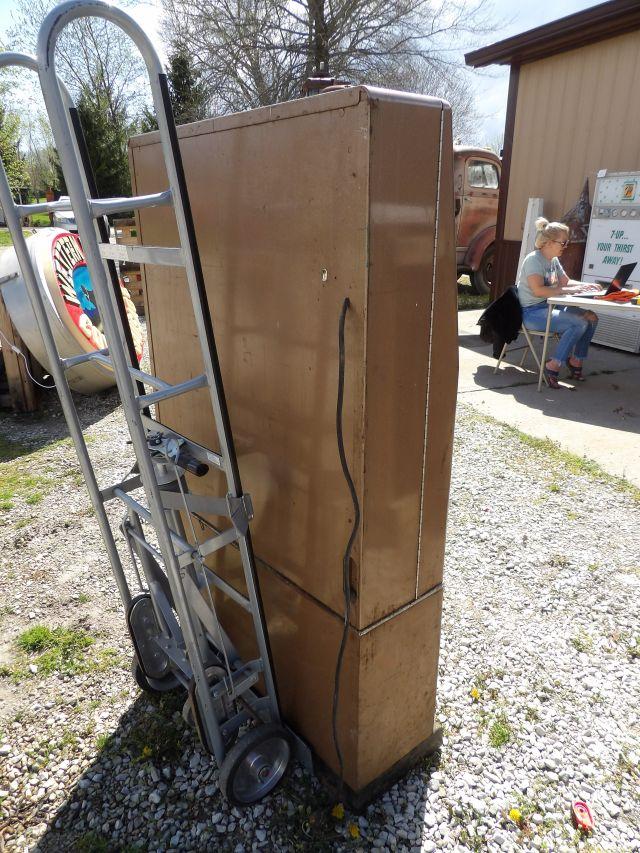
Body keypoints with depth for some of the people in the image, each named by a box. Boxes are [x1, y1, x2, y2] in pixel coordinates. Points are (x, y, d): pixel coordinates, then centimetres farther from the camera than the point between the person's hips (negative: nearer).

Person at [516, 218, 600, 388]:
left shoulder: (554, 260, 14)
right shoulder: (534, 259, -13)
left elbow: (566, 281, 24)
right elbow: (538, 290, -25)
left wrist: (585, 285, 5)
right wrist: (568, 290, -22)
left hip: (549, 307, 9)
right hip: (532, 312, -9)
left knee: (591, 318, -3)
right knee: (579, 323, -24)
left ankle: (576, 361, 7)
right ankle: (553, 367, -17)